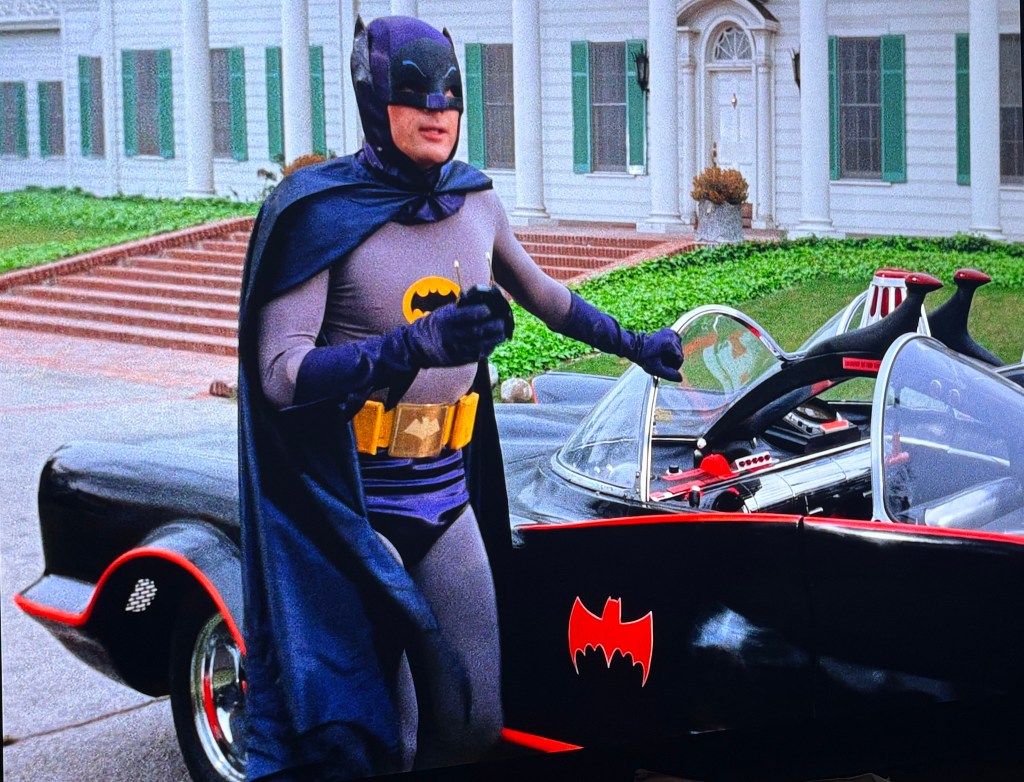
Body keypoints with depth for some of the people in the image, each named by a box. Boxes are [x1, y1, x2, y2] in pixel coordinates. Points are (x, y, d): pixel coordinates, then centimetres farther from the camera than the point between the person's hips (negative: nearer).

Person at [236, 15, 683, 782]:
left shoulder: (475, 201, 6)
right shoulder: (320, 211, -11)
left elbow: (540, 292, 27)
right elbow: (280, 374, -20)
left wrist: (633, 344, 36)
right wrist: (415, 345, -32)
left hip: (448, 500, 6)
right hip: (352, 511, -5)